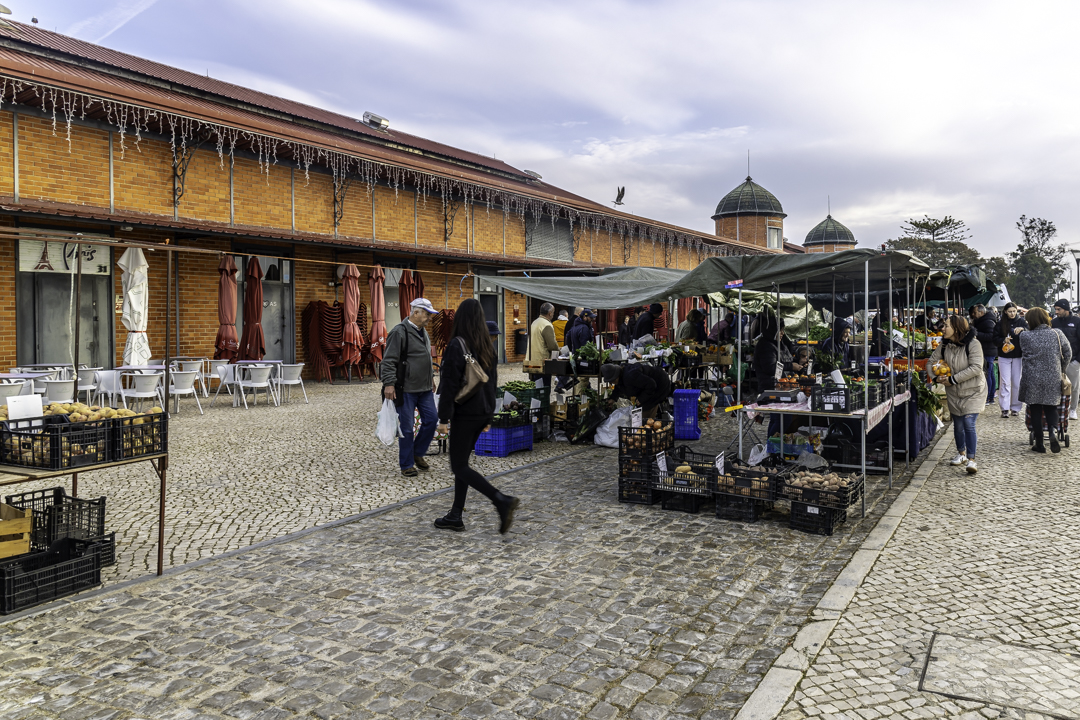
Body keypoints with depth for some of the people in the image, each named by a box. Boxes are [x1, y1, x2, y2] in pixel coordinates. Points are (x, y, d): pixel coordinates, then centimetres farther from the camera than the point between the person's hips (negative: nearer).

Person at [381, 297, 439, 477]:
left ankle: (418, 453, 27)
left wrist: (431, 376, 27)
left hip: (425, 388, 8)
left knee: (431, 420, 8)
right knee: (407, 428, 0)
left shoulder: (422, 332, 14)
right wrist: (389, 383, -23)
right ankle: (406, 465, 12)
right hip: (406, 390, -8)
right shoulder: (400, 332, -13)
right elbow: (389, 361, -17)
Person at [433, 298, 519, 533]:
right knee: (462, 462, 15)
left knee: (459, 467, -2)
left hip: (465, 414, -8)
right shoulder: (487, 347, 9)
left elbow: (450, 384, -17)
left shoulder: (457, 345, -14)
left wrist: (444, 418, -13)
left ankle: (501, 501, -16)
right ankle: (455, 516, 19)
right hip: (482, 413, 8)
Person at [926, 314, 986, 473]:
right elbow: (931, 362, 10)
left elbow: (976, 368, -26)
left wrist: (953, 379, -25)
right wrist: (936, 378, -8)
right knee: (958, 425, 15)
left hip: (973, 391, -5)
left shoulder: (973, 344, -18)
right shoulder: (944, 345, -1)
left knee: (968, 424, -14)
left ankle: (971, 460, -9)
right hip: (953, 393, 5)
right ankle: (961, 454, 35)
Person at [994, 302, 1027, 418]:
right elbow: (995, 340, 2)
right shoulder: (1001, 324, 3)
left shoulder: (1022, 322, 4)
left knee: (1017, 383, 4)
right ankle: (1004, 408, -4)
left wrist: (1023, 329, -25)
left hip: (1018, 356, 1)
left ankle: (1015, 407, 14)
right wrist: (1003, 340, -18)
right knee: (1005, 382, -4)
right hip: (1004, 357, 0)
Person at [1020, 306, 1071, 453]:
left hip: (1032, 379, -1)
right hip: (1053, 378, 2)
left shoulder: (1025, 336, -9)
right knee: (1051, 407, 15)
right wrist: (1061, 370, 17)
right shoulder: (1057, 333, -3)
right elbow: (1068, 354, 4)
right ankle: (1053, 430, -14)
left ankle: (1039, 444, 11)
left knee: (1035, 410, 8)